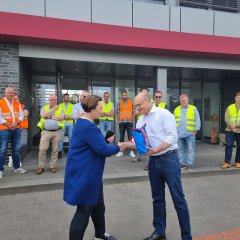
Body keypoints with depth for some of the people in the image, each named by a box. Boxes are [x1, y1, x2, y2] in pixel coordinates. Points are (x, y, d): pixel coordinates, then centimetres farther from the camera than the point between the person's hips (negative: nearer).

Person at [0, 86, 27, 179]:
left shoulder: (17, 104, 13)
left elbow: (21, 115, 8)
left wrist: (16, 123, -9)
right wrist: (8, 125, -15)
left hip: (16, 129, 5)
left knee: (16, 149, 10)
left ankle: (17, 167, 21)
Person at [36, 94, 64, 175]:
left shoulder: (60, 109, 8)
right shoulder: (44, 108, 9)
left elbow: (61, 118, -9)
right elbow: (43, 115, -12)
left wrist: (50, 117, -11)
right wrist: (53, 109, -14)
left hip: (57, 132, 0)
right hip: (46, 131, 0)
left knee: (55, 150, 5)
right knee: (42, 149, -4)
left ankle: (52, 166, 17)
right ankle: (41, 167, 10)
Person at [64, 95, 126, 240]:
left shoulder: (83, 123, 9)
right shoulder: (88, 127, -25)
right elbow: (103, 150, -24)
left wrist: (107, 141, 6)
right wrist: (118, 147, -7)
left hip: (89, 174, 11)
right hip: (84, 175, -11)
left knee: (98, 206, 24)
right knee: (84, 211, 4)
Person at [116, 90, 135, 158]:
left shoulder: (131, 102, 1)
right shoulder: (119, 103, 6)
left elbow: (134, 112, 3)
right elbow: (118, 112, 8)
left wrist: (131, 119, -5)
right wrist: (118, 120, -1)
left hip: (129, 122, -2)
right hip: (121, 122, 2)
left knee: (130, 137, -3)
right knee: (121, 137, 8)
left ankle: (131, 151, 4)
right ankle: (121, 151, 15)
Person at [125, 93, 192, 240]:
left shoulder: (164, 114, -8)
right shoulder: (141, 121, 11)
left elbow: (172, 136, -17)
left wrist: (156, 149, -25)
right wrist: (124, 145, -9)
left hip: (169, 159, -6)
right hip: (153, 161, 6)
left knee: (178, 199, 1)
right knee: (158, 198, 17)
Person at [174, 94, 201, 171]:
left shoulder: (193, 108, 3)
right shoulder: (177, 109, 12)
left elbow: (197, 120, 0)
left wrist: (195, 130, -6)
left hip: (190, 133, -3)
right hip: (179, 133, 3)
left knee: (190, 149, -2)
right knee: (181, 149, 8)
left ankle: (189, 164, 6)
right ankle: (182, 164, 18)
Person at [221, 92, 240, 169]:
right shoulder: (230, 107, 8)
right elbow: (226, 118, -1)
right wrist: (231, 126, -16)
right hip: (230, 130, 1)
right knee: (228, 146, -2)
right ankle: (227, 162, 3)